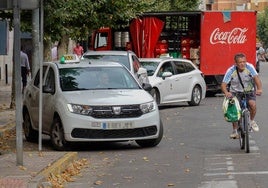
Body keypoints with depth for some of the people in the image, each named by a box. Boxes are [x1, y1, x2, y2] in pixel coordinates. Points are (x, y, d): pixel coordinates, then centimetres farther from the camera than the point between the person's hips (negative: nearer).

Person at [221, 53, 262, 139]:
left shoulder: (249, 67, -19)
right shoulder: (231, 71, -19)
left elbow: (256, 78, -31)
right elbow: (223, 84, -23)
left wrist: (259, 89, -50)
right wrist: (226, 92, -46)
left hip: (249, 91, 0)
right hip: (235, 92, 0)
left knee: (252, 104, -26)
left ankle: (252, 121, 3)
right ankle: (234, 131, -2)